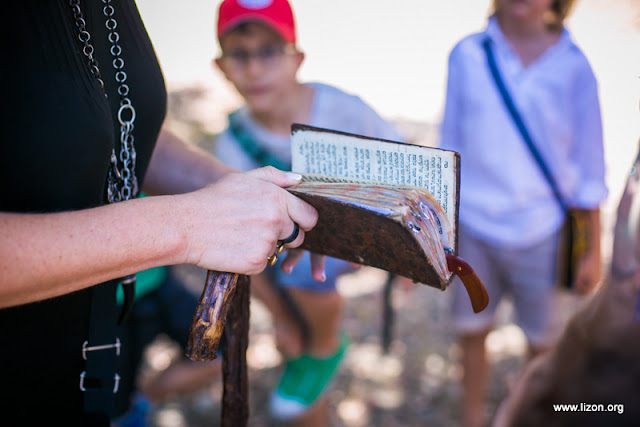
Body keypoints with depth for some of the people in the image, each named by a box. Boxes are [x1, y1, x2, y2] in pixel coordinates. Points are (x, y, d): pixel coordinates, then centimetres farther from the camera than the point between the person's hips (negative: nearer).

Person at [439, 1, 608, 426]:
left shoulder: (573, 66, -6)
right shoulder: (467, 55, -4)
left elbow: (590, 166, 0)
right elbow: (451, 145, 6)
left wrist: (594, 250, 2)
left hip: (541, 233, -1)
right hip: (474, 225, 1)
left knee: (542, 340, 14)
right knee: (472, 331, 15)